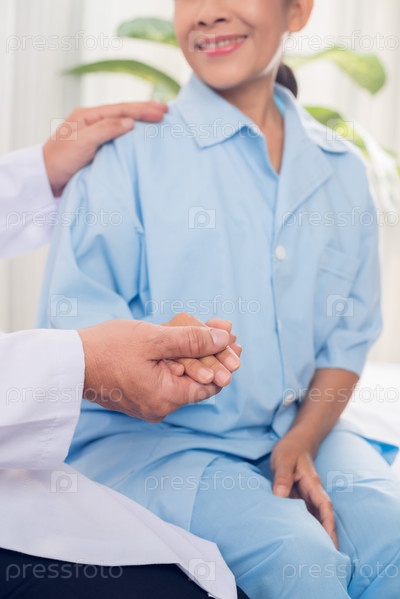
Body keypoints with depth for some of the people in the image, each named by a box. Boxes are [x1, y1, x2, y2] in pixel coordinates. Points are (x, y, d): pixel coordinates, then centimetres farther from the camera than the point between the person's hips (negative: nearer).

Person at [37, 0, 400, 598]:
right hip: (143, 436, -4)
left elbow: (349, 333, 12)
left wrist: (303, 441, -4)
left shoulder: (342, 169, 9)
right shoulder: (129, 150, -5)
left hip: (298, 433, 4)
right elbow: (72, 316, -10)